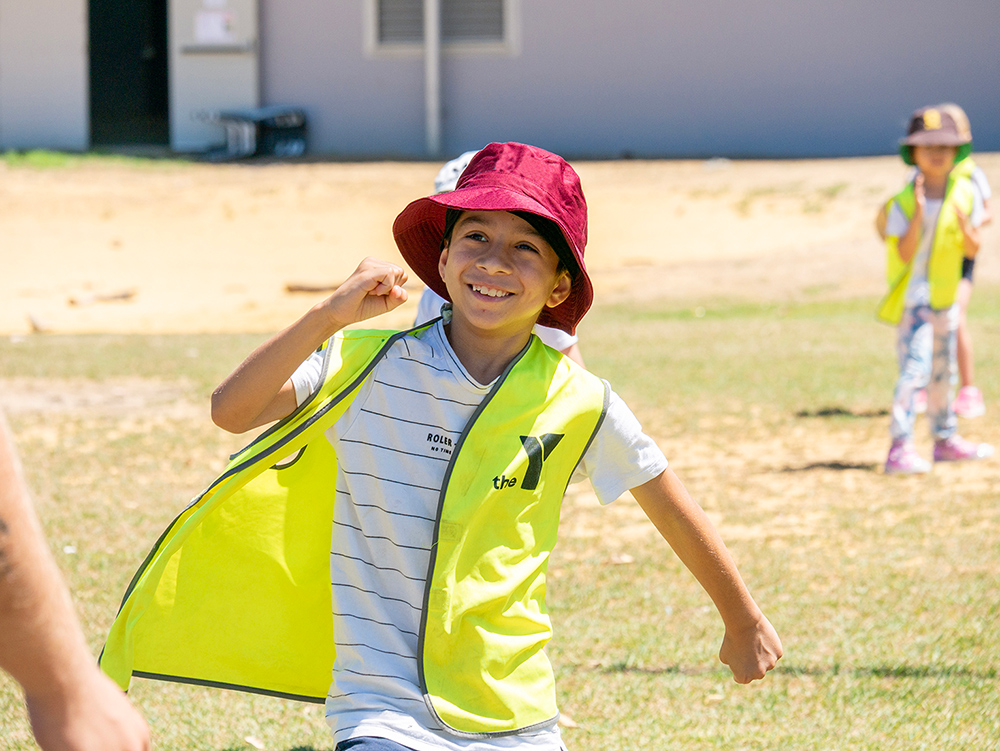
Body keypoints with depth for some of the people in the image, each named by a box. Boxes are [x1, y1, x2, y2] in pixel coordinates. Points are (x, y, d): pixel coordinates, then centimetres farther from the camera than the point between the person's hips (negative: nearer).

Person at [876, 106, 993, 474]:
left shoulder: (965, 193, -2)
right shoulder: (905, 202, -14)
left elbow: (972, 250, -4)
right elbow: (905, 254, -22)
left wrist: (963, 221, -23)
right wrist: (919, 214, -32)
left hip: (946, 295, 6)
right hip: (912, 297, -6)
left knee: (942, 370, 19)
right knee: (915, 368, -18)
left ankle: (946, 439, 33)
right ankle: (900, 448, -23)